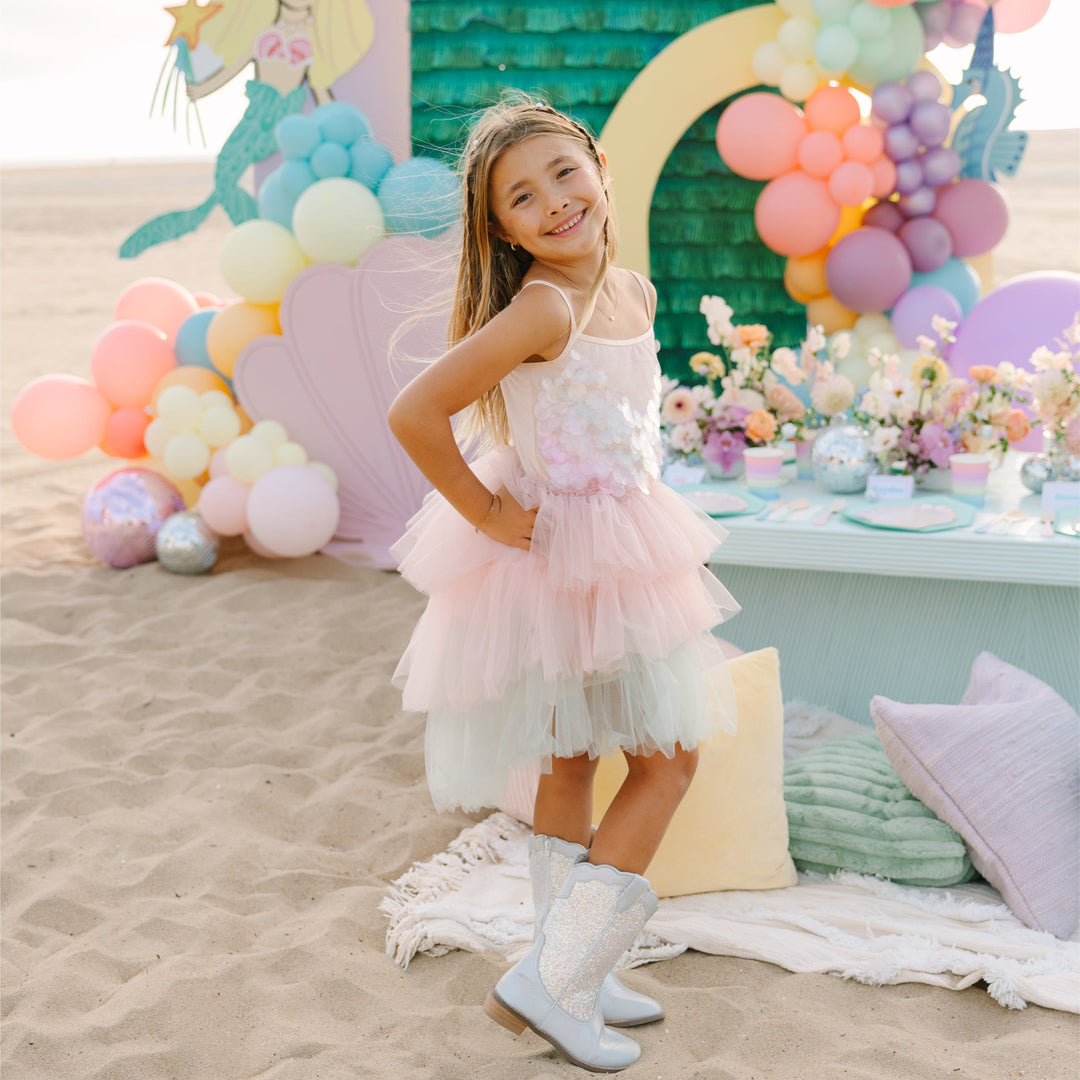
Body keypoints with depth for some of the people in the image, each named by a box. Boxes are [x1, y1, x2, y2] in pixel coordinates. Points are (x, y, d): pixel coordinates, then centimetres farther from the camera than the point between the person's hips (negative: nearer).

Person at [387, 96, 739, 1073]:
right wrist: (487, 515, -20)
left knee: (570, 765, 16)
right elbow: (413, 414, -30)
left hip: (624, 546, 8)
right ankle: (551, 982, 8)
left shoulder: (636, 293, 3)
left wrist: (632, 496, 12)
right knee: (669, 758, 0)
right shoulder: (542, 307, -24)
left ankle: (575, 977, 30)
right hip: (555, 555, -8)